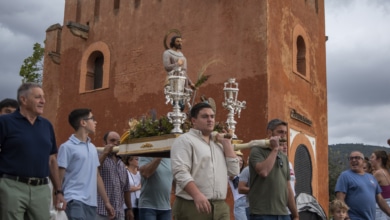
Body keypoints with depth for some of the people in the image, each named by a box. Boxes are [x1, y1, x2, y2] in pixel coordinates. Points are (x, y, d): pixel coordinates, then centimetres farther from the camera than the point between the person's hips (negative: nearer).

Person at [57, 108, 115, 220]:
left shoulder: (92, 147, 16)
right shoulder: (67, 147, -6)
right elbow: (59, 179, -6)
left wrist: (106, 202, 18)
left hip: (91, 203, 7)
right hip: (75, 201, -7)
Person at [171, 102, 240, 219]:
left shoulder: (219, 144, 19)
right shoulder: (185, 140, -3)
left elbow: (234, 171, 10)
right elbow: (180, 172, -16)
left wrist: (226, 143, 8)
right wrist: (197, 195, -28)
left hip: (220, 207, 6)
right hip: (192, 206, -6)